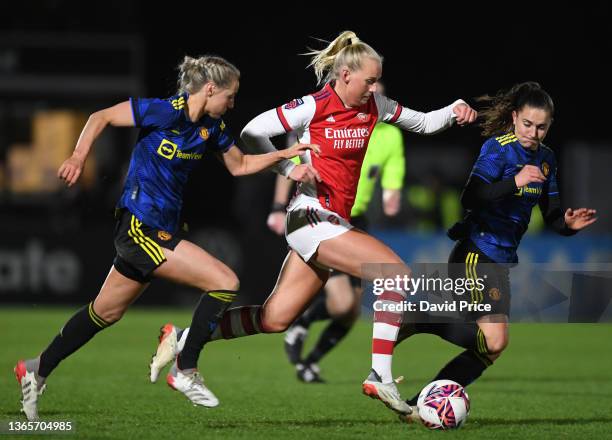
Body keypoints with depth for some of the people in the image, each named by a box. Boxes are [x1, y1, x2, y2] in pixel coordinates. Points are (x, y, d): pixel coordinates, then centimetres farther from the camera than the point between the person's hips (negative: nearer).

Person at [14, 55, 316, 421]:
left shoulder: (213, 128, 7)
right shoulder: (163, 112, -16)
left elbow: (240, 165, 21)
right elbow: (101, 117, -10)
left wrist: (284, 154, 9)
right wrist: (79, 157, -22)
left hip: (163, 228, 9)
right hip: (140, 226, -9)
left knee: (106, 312, 18)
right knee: (225, 282, -14)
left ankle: (38, 370, 30)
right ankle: (186, 372, -4)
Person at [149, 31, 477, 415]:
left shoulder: (374, 107, 9)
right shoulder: (314, 107, -9)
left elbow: (423, 123, 17)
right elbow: (252, 132, -3)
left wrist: (455, 111, -1)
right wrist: (289, 169, -11)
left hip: (335, 222, 8)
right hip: (313, 215, -8)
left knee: (275, 319, 9)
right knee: (397, 273, -19)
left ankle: (182, 340, 16)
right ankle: (380, 377, -19)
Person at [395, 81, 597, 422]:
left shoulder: (546, 159, 9)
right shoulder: (498, 148, -13)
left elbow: (552, 215, 11)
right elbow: (470, 198, -24)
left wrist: (569, 223, -11)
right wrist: (515, 182, -33)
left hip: (502, 259, 8)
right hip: (477, 253, -8)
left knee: (490, 342, 8)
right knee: (494, 341, -21)